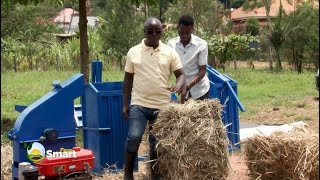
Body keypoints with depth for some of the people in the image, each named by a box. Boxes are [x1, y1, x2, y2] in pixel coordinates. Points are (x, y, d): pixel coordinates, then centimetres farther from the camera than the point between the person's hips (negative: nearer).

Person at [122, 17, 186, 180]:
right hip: (139, 104, -1)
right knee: (134, 137, -16)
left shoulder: (170, 52, 2)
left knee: (157, 143, 9)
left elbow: (181, 75, 1)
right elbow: (128, 80, 7)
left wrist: (179, 85, -22)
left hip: (162, 106, 1)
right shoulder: (133, 52, 3)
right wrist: (125, 104, 4)